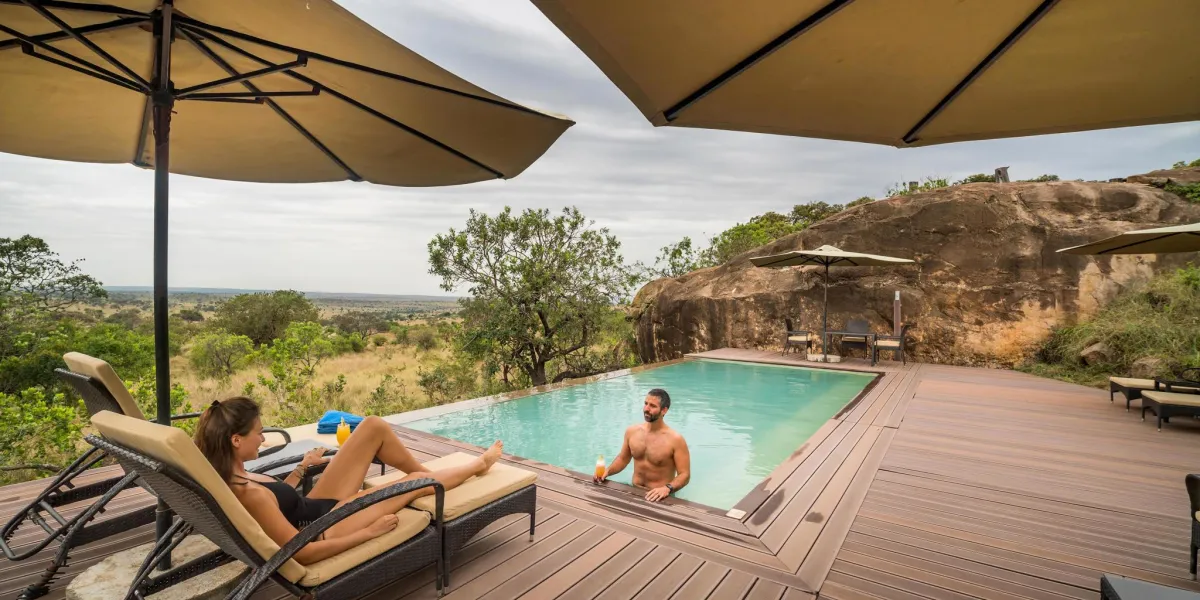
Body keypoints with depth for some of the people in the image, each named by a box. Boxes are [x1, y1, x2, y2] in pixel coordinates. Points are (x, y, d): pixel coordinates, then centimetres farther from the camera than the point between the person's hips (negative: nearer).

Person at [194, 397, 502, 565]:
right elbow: (304, 554, -30)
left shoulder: (231, 478, -6)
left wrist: (302, 467, 17)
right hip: (324, 527, -8)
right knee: (418, 482, 0)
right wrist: (370, 531, -23)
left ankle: (428, 474, 21)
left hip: (313, 507, 9)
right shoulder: (249, 495, -33)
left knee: (374, 426, 0)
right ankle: (477, 466, 31)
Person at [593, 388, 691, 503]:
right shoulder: (632, 431, 1)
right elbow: (623, 458, 14)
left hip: (659, 497, -3)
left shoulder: (676, 440, -15)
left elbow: (684, 475, -14)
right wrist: (608, 471, -3)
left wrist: (667, 489, -31)